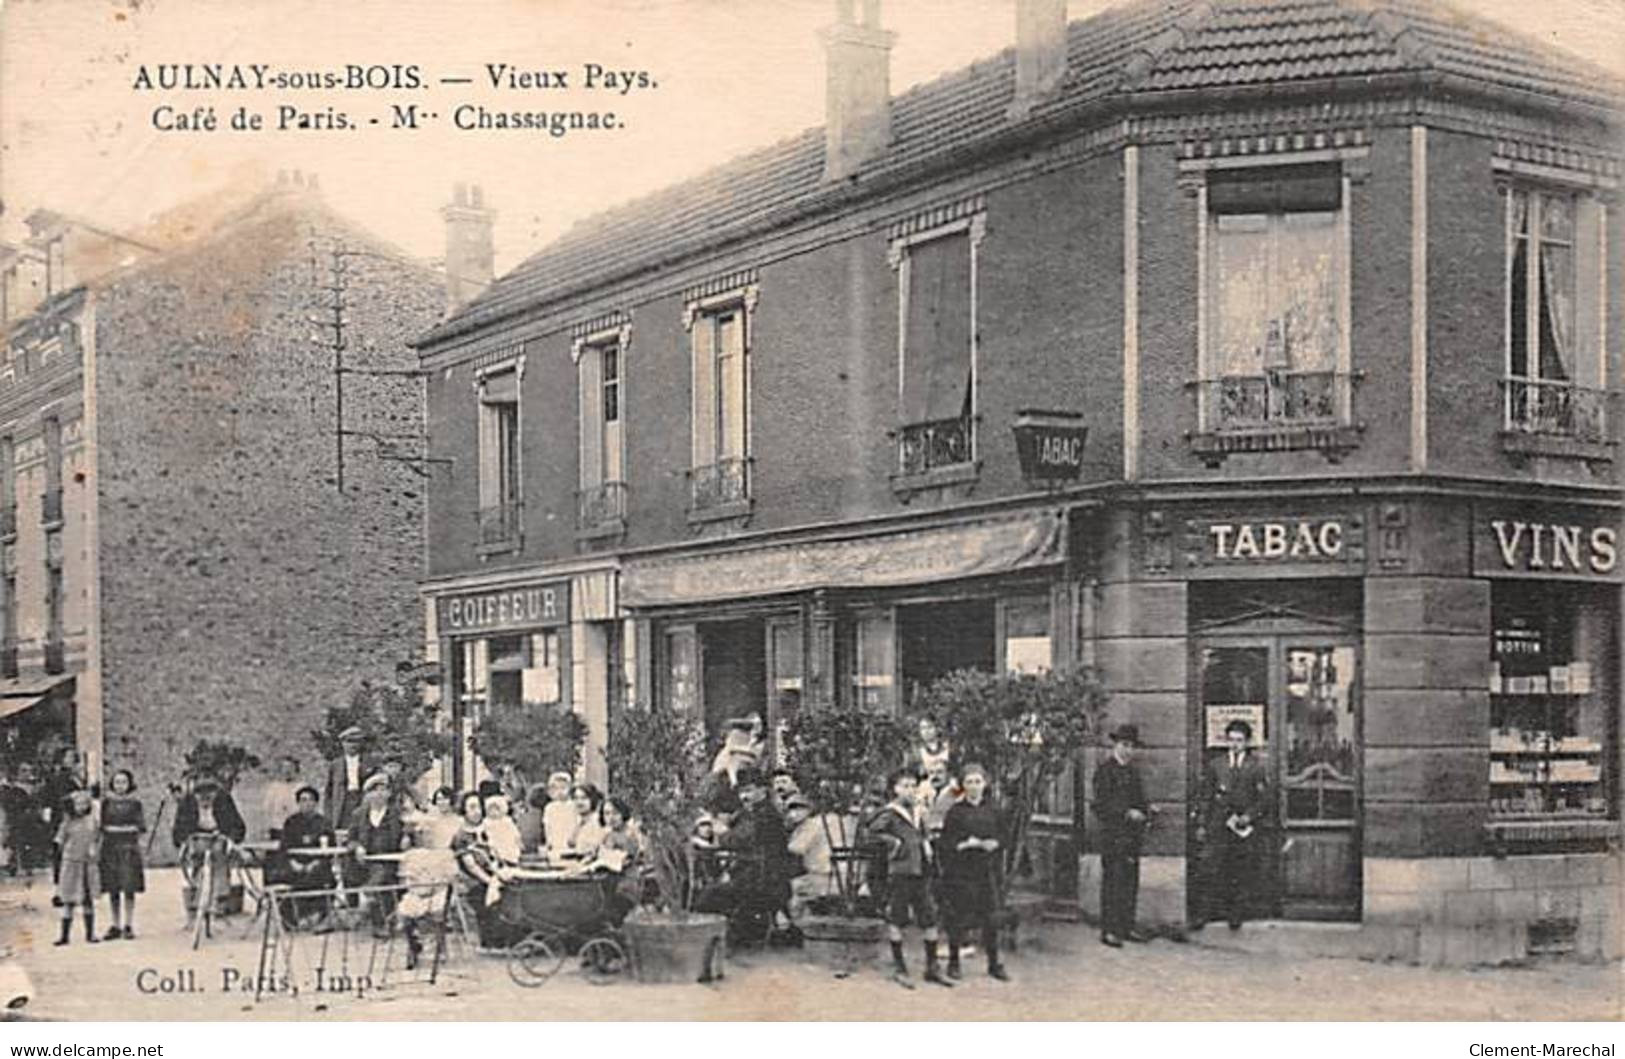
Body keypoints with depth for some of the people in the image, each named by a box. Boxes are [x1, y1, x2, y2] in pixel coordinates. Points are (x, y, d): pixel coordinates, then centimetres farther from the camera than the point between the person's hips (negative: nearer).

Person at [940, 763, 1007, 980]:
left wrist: (993, 844, -8)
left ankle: (994, 964, 14)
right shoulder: (956, 811, -2)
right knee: (959, 916, 0)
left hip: (986, 870, 3)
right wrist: (965, 844, -19)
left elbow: (1002, 837, 12)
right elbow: (946, 842, -5)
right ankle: (954, 961, 15)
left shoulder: (992, 811, 8)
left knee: (990, 917, 3)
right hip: (961, 871, -3)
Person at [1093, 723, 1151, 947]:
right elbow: (1101, 805, -13)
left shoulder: (1132, 771, 17)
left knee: (1131, 883, 9)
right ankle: (1109, 931, -3)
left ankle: (1127, 927, 17)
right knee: (1112, 882, -6)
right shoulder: (1105, 770, -7)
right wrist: (1127, 813, -20)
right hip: (1113, 835, -8)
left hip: (1133, 836, 8)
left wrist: (1145, 811, 2)